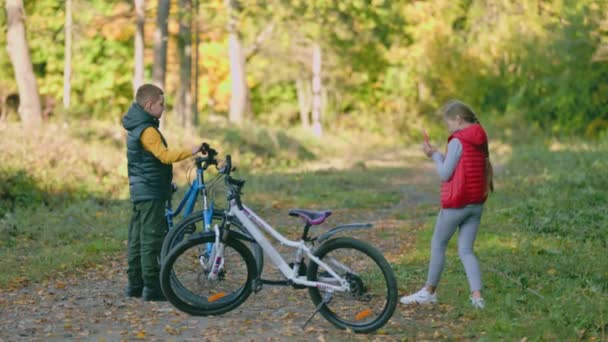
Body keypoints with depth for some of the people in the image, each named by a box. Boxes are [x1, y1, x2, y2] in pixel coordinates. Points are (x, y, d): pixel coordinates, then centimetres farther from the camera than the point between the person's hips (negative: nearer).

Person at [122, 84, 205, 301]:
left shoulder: (135, 127, 16)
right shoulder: (147, 130, -16)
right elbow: (165, 155, -26)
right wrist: (191, 151, -28)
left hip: (139, 191, 10)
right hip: (151, 193, -10)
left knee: (137, 238, 11)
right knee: (152, 239, -7)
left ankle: (135, 285, 16)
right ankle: (152, 288, -6)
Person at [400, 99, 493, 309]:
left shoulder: (457, 141, -15)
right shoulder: (480, 140, 10)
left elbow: (445, 174, -16)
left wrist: (434, 155, 0)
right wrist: (440, 156, 9)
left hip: (456, 203, -7)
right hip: (476, 204, 7)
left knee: (438, 245, 9)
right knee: (466, 250, 7)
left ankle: (429, 292, 20)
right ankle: (477, 295, -6)